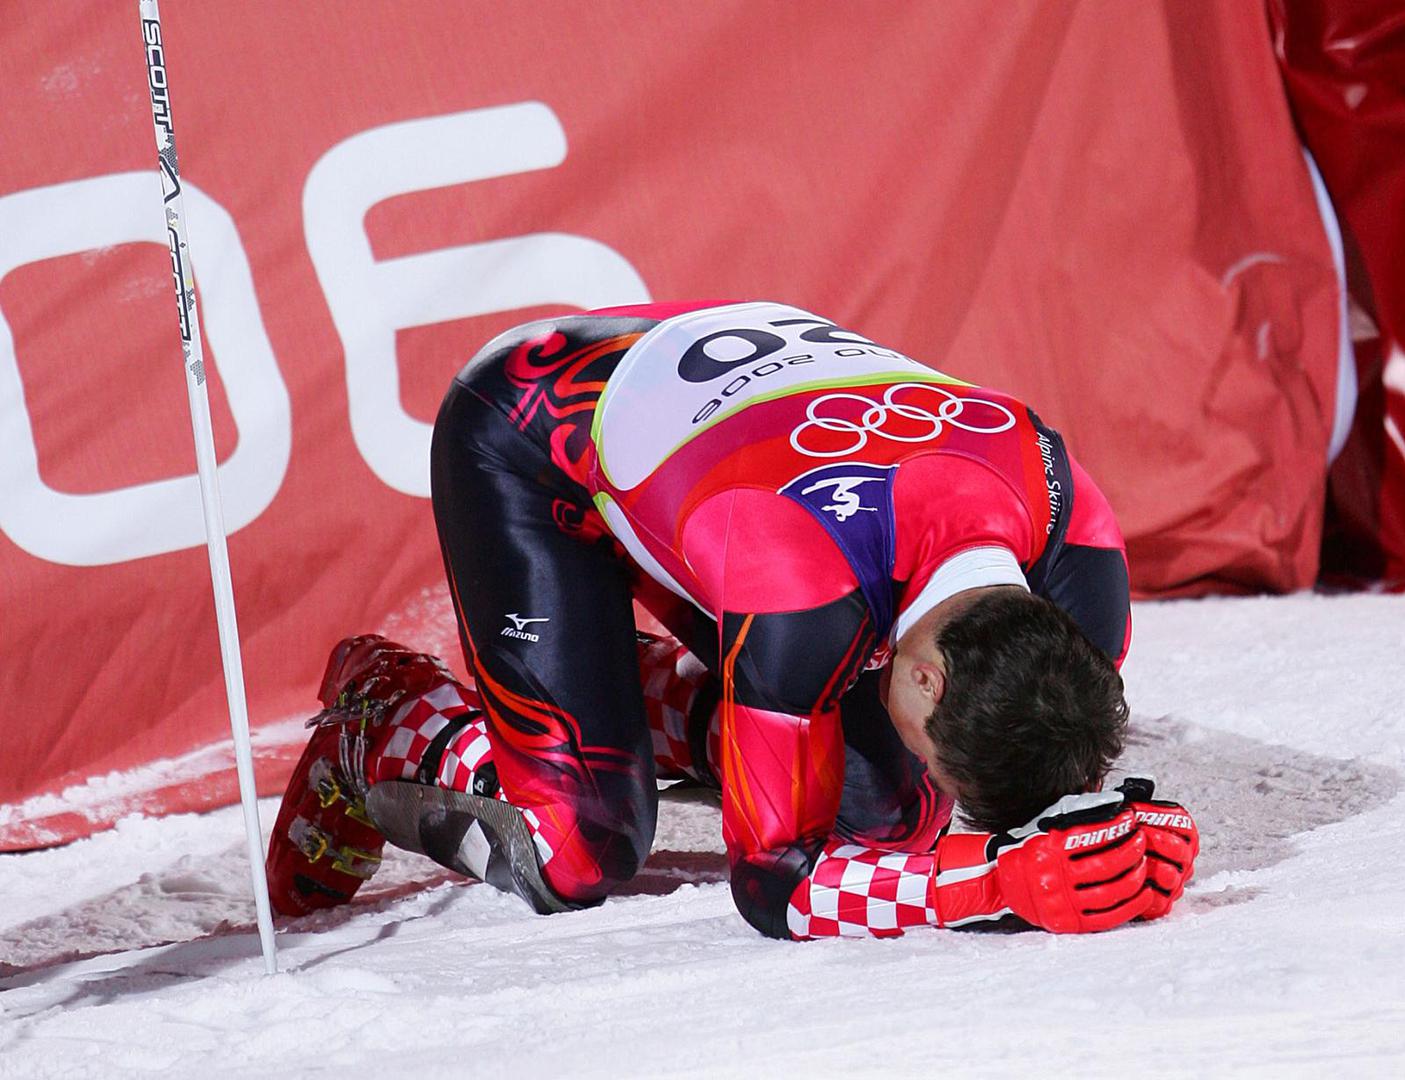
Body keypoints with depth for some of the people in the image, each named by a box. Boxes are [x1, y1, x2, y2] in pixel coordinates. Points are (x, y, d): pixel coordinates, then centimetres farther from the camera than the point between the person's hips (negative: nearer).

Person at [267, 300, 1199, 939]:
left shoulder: (1070, 524, -29)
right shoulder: (801, 574, -46)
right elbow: (774, 879, -37)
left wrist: (1128, 841, -36)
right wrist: (1006, 880, -50)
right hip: (524, 440, -6)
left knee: (878, 794, -2)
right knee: (577, 857, -14)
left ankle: (627, 693, 24)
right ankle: (376, 719, 17)